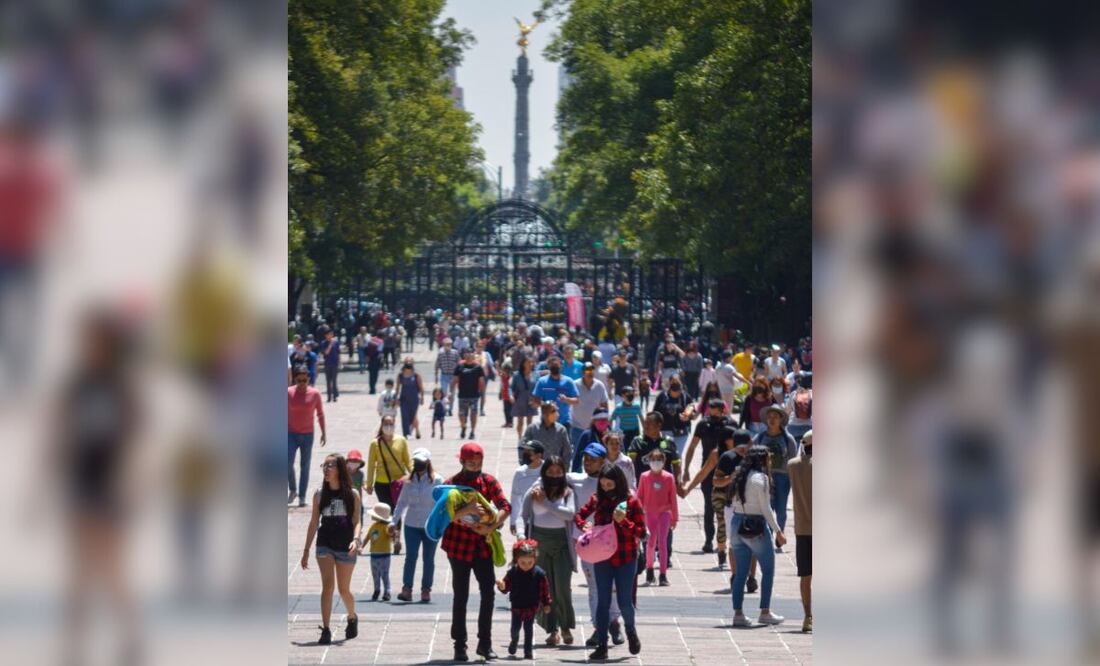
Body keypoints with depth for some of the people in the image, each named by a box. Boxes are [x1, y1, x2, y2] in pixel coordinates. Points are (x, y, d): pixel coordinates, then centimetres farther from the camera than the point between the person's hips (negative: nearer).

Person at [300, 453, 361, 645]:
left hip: (345, 546, -1)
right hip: (325, 545, 1)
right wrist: (306, 550, 10)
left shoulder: (352, 495, 1)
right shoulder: (320, 495, 6)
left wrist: (355, 539, -21)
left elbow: (356, 521, -1)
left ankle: (352, 618, 38)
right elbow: (314, 523, 10)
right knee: (327, 585, -14)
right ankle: (325, 630, -16)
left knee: (344, 589, 8)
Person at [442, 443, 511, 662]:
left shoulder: (489, 482, 3)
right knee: (460, 596, 2)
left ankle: (485, 643, 9)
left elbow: (505, 507, -8)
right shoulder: (452, 483, -4)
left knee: (488, 594, 0)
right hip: (459, 547, -2)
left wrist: (491, 526, -25)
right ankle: (459, 645, 9)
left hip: (483, 545, 2)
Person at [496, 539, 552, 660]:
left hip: (532, 606, -1)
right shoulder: (512, 572, -8)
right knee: (515, 627, 7)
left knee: (528, 628, 1)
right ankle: (514, 641, 37)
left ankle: (528, 650, 9)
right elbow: (507, 586, -1)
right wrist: (502, 586, -25)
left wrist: (546, 604, -2)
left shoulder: (539, 573, -11)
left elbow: (544, 589, -4)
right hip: (517, 605, 1)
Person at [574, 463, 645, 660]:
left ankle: (630, 629, 35)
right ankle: (601, 645, 6)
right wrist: (583, 525, -10)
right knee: (602, 601, 3)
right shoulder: (598, 500, 1)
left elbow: (641, 530, -9)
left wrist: (623, 522, -25)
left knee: (625, 602, 4)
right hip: (602, 558, 3)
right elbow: (579, 515, 12)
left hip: (626, 559, -3)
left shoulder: (631, 502, -9)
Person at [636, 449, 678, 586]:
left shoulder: (668, 477, -1)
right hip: (649, 513, 1)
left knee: (662, 542, -5)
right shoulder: (645, 476, 1)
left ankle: (663, 575, -5)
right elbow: (639, 497, 6)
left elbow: (673, 498, 3)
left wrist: (674, 518, 5)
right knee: (651, 543, 5)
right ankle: (649, 569, 26)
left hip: (664, 513, -1)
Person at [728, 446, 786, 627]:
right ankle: (765, 612, 6)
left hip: (738, 525, 7)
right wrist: (778, 532, -8)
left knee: (741, 572, 8)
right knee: (768, 569, 7)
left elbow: (733, 505, 10)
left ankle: (738, 613, 5)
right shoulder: (760, 478, -11)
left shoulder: (739, 477, 9)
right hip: (756, 527, -7)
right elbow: (766, 509, -13)